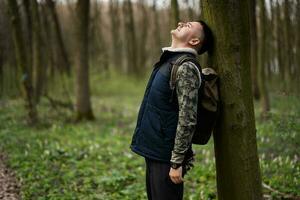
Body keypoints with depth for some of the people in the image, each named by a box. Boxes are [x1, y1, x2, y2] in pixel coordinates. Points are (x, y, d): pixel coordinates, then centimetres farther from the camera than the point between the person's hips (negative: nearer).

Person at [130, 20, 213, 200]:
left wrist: (176, 163, -20)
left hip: (166, 157, -9)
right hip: (153, 152, 9)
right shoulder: (167, 62, 12)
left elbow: (188, 120, -21)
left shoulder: (186, 68, -16)